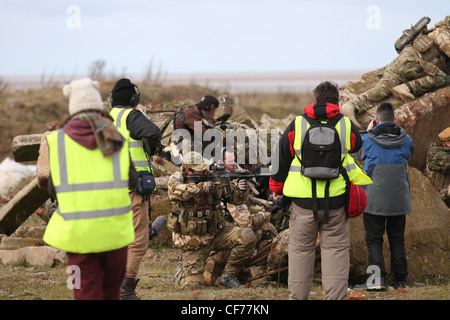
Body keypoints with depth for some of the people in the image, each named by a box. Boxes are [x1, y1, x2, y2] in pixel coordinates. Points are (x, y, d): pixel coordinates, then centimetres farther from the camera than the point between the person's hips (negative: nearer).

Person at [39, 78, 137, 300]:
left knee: (87, 292, 4)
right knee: (111, 291, 16)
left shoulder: (57, 141, 0)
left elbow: (53, 190, 4)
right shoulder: (116, 140, 2)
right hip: (114, 229, 1)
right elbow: (132, 181, 5)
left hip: (77, 231, -1)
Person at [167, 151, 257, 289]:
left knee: (248, 237, -20)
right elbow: (175, 190, -33)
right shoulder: (177, 178, -9)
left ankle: (228, 276, -4)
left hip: (215, 232, 4)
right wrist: (202, 187, -38)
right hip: (194, 240, -4)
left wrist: (238, 192, -17)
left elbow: (231, 198, 6)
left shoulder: (212, 179, 1)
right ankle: (181, 270, 29)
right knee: (191, 285, -8)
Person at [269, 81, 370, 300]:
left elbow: (281, 158, 6)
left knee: (301, 248, 12)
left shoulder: (297, 125, 0)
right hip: (336, 200, 0)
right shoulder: (346, 126, 0)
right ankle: (335, 296, 2)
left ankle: (298, 296, 17)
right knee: (335, 249, 6)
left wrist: (276, 187, 19)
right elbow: (357, 146, 21)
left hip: (303, 200, 0)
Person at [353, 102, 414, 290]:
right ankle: (400, 280, 11)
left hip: (374, 199, -3)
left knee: (374, 239, 1)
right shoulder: (405, 139, 0)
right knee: (397, 239, 11)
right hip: (399, 198, 3)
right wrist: (396, 130, 25)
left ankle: (378, 278, -11)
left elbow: (359, 155, 13)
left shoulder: (367, 139, -7)